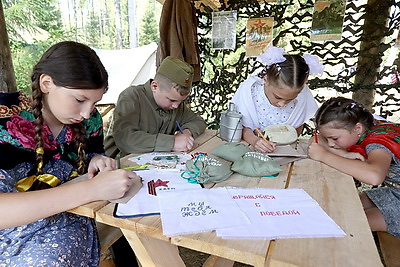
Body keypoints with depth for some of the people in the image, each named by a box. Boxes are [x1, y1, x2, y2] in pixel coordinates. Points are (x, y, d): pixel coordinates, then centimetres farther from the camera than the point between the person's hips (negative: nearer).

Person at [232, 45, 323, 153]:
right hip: (252, 147, -1)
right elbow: (242, 126, -12)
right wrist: (254, 140, -30)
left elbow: (298, 128, 2)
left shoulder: (301, 93, -15)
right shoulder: (249, 90, -19)